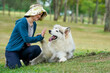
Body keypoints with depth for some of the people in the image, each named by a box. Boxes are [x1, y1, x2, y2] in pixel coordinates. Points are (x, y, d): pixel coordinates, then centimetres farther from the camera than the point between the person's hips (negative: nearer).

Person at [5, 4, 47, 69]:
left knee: (37, 48, -24)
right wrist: (40, 37, -21)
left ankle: (26, 60, 5)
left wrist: (28, 42, -6)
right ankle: (9, 60, 5)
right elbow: (26, 39, -26)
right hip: (12, 50, -6)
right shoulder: (22, 23, -19)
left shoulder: (34, 24, 6)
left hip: (23, 50, 6)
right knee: (16, 66, -31)